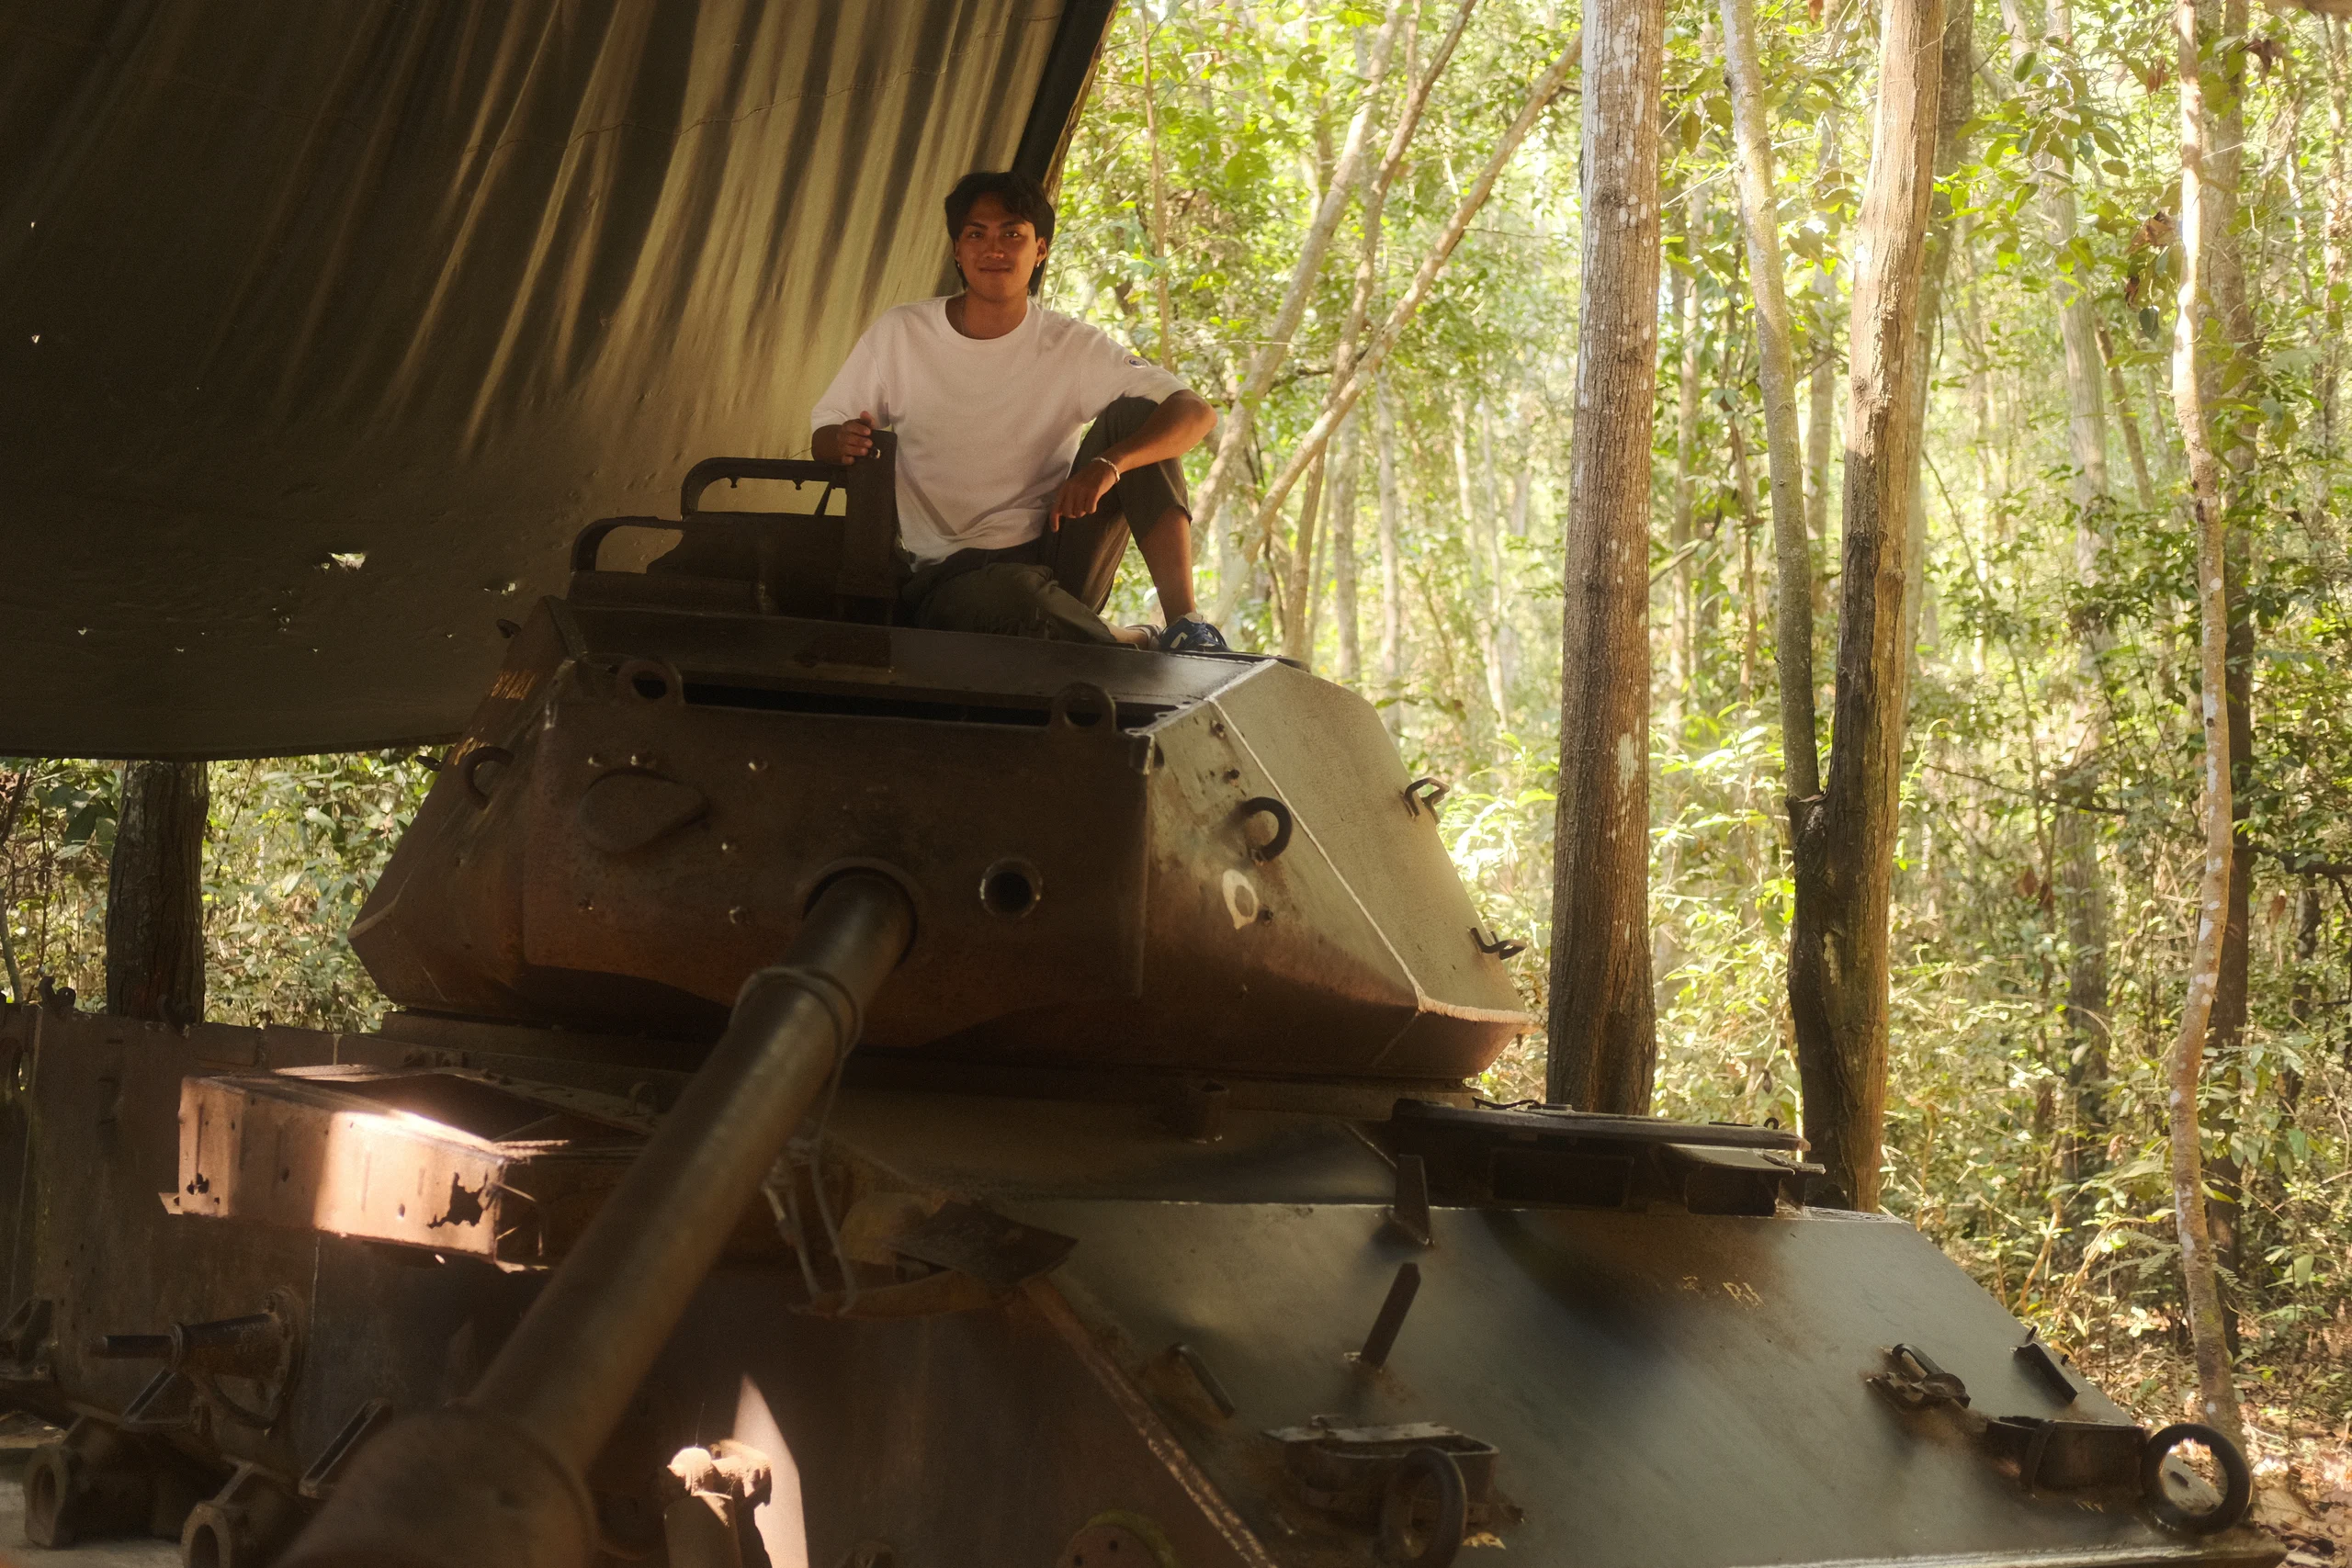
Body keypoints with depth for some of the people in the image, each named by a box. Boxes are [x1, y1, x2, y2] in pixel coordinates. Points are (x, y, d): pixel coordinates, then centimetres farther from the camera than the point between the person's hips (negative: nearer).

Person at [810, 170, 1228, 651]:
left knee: (1134, 412, -15)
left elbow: (1197, 412, -9)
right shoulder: (900, 335, 3)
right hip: (949, 578, -2)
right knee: (1015, 595, -40)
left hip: (1051, 557, 2)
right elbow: (822, 440, 9)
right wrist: (844, 443, -18)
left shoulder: (1072, 347, 1)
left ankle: (1183, 620, -22)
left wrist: (1108, 463, -29)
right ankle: (1135, 648, -12)